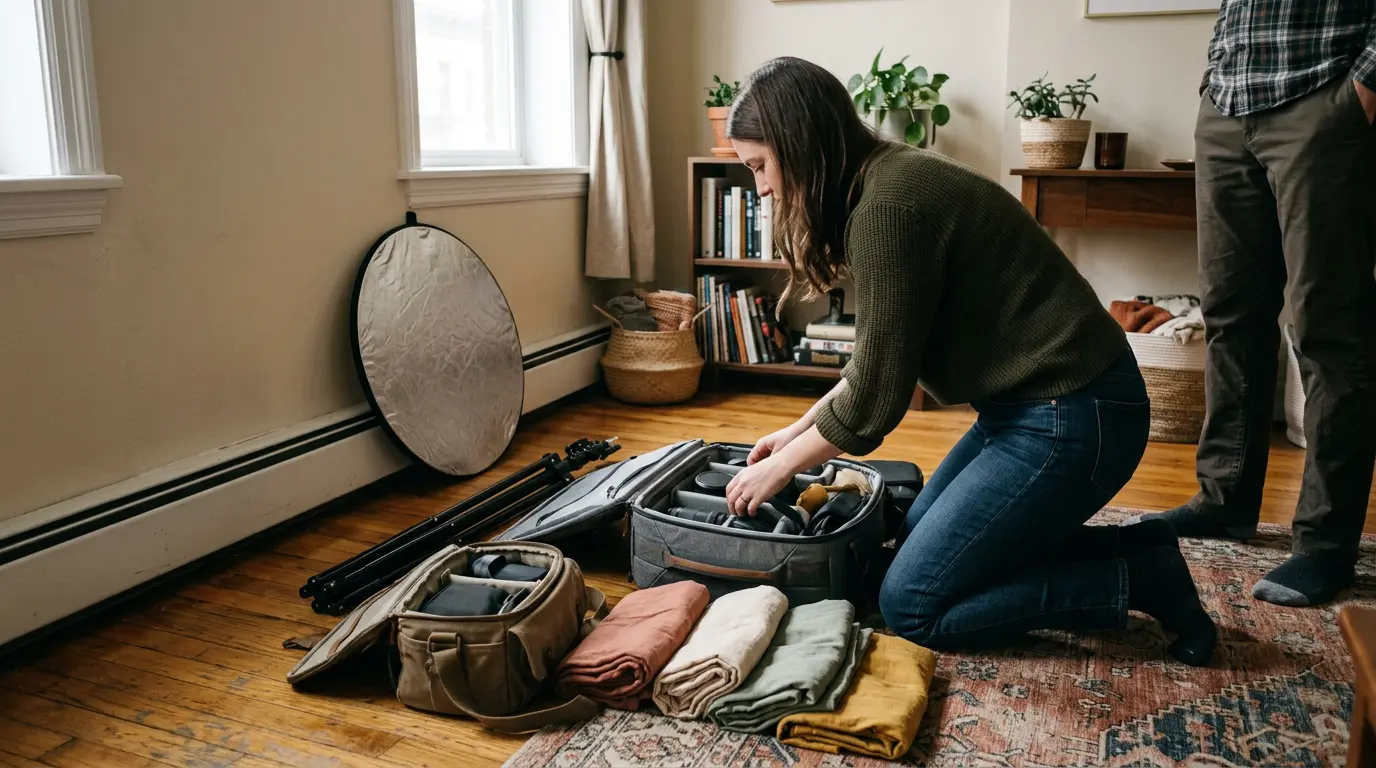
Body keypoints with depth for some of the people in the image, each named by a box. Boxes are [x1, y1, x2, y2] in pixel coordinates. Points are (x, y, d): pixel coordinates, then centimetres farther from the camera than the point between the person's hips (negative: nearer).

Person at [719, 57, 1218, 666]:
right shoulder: (895, 178, 9)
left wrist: (779, 468, -3)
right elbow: (879, 359, 17)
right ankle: (1133, 550, 14)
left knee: (910, 605, -4)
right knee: (915, 538, 17)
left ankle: (1139, 580, 1)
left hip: (1071, 421, -10)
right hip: (1034, 404, 10)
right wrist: (798, 431, 18)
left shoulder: (887, 204, -21)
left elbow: (876, 394, -17)